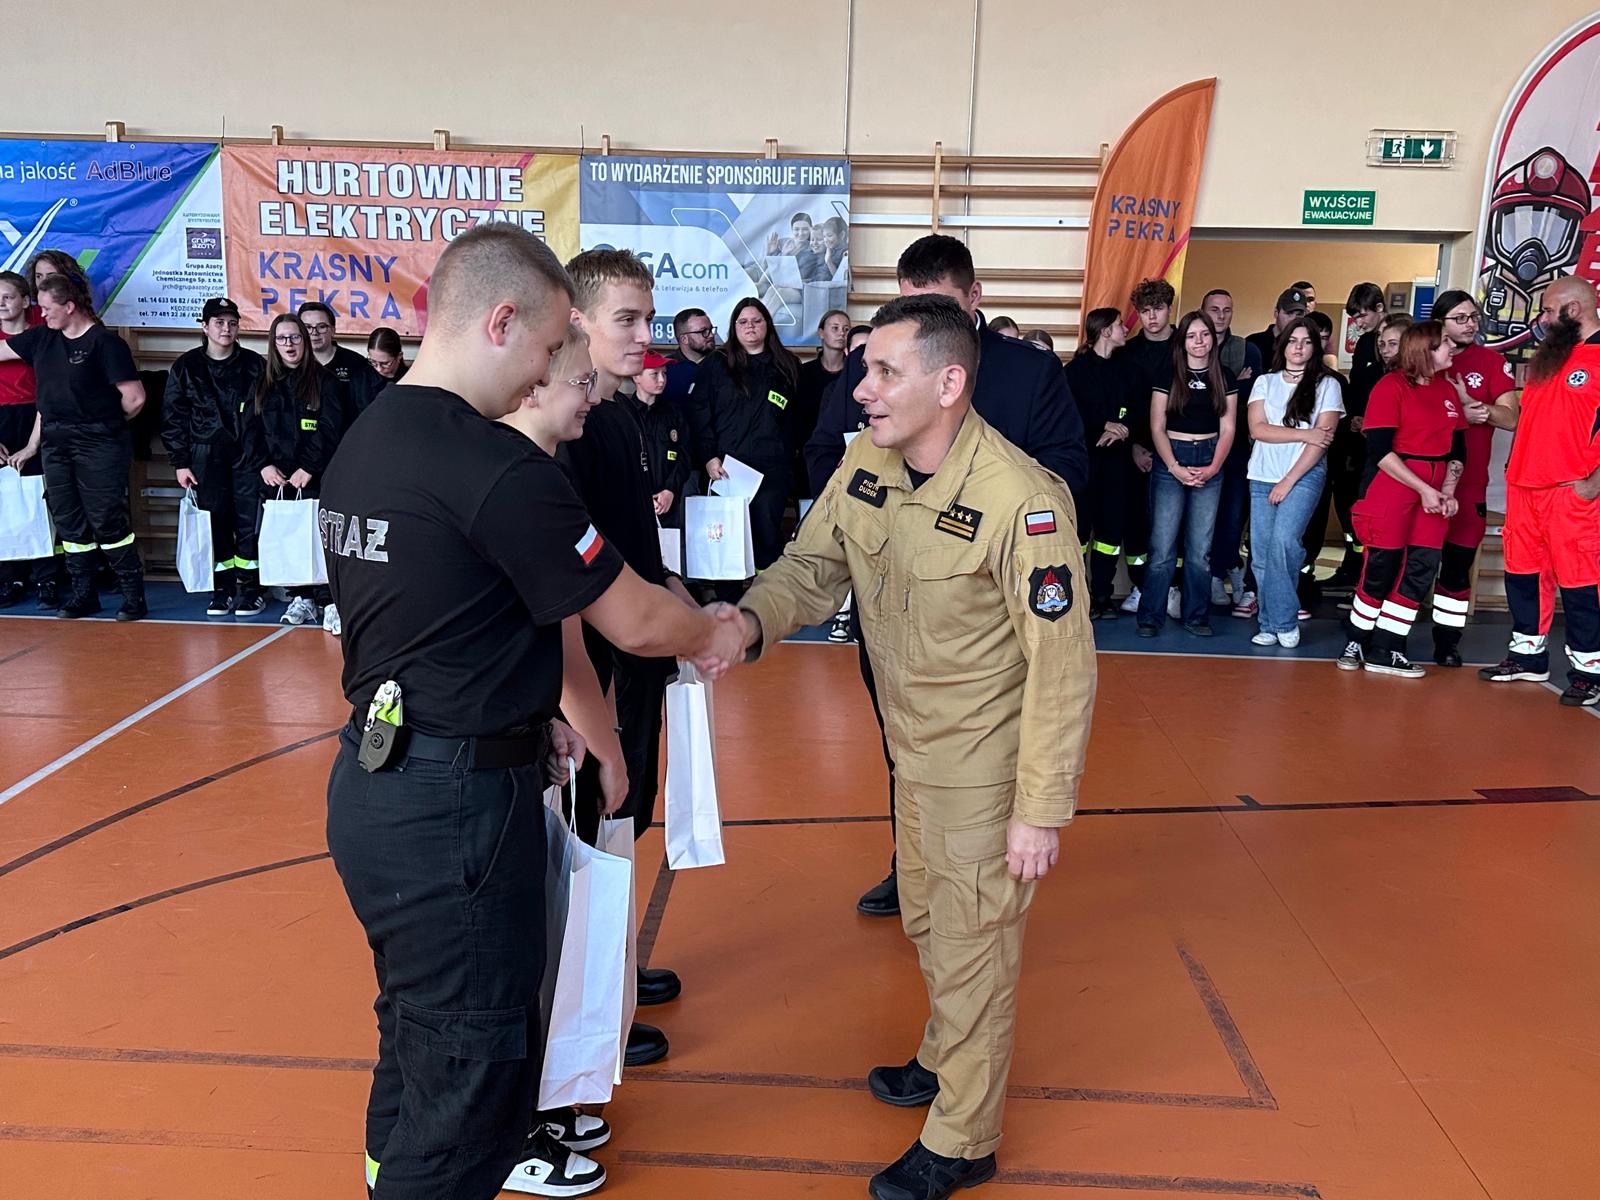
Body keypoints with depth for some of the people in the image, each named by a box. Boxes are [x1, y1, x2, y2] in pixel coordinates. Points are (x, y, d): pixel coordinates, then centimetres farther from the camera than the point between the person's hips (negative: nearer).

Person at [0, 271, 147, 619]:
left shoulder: (104, 342, -10)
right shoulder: (42, 338, 11)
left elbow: (135, 397, -11)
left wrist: (107, 423, 4)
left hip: (99, 445, -7)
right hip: (56, 444, 7)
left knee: (107, 519, -6)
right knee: (68, 521, 9)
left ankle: (134, 596, 2)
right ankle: (83, 594, 19)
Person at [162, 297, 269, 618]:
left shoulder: (254, 364, 5)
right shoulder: (186, 367, 4)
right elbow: (173, 418, 5)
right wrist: (180, 462, 0)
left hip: (248, 454, 0)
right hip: (206, 456, 0)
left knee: (249, 520, -4)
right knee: (216, 522, 1)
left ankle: (249, 588, 5)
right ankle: (223, 588, 10)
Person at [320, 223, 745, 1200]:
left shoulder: (363, 443, 7)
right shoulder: (499, 467, -22)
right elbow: (635, 622, -14)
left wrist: (524, 715, 13)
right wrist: (719, 632, 5)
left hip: (375, 782, 10)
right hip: (456, 802, -10)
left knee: (422, 1031, 27)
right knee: (466, 1064, 7)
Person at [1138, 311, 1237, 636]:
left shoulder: (1224, 378, 8)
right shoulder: (1168, 376, 1)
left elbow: (1227, 429, 7)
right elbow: (1157, 427, -1)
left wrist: (1213, 468, -7)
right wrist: (1175, 468, -10)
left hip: (1210, 464, 2)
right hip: (1170, 461, -2)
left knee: (1200, 548, 3)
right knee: (1162, 545, -6)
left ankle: (1197, 616, 13)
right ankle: (1151, 616, 3)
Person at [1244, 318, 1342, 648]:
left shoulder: (1327, 385, 3)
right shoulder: (1265, 382, 11)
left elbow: (1323, 439, -5)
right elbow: (1257, 429, -2)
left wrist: (1289, 481, -11)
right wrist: (1304, 434, -11)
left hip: (1305, 476, -3)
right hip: (1262, 477, 3)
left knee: (1283, 540, -22)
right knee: (1262, 554, -1)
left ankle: (1284, 621, -10)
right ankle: (1270, 626, 8)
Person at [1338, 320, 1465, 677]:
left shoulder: (1447, 390, 12)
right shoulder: (1391, 386, -7)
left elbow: (1458, 449, 15)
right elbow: (1380, 449, -13)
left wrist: (1448, 490, -1)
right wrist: (1423, 489, -15)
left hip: (1434, 492, 6)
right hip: (1392, 485, -6)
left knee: (1421, 571, 2)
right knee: (1380, 569, -2)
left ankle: (1385, 651, 10)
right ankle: (1356, 644, 16)